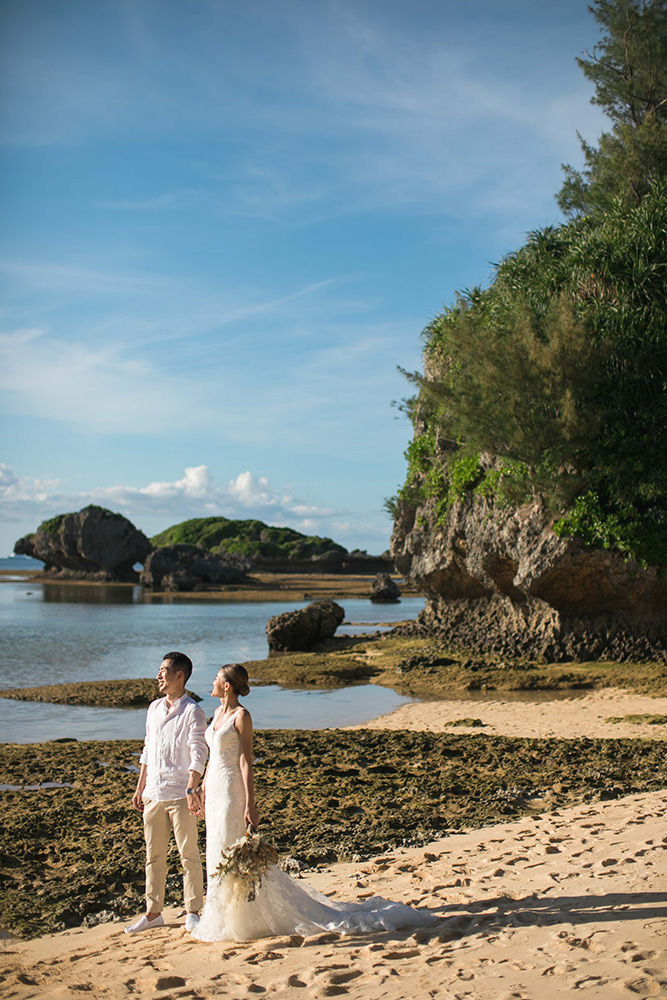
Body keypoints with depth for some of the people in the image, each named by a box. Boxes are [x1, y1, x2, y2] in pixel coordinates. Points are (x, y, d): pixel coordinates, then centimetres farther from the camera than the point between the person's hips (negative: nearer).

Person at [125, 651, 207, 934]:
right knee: (153, 855, 12)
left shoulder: (192, 712, -8)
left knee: (189, 855, 1)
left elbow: (198, 754, -13)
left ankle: (192, 912, 12)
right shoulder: (154, 708, 12)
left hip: (180, 796, -6)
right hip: (154, 794, 6)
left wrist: (191, 789, -24)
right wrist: (140, 788, 18)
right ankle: (153, 912, 22)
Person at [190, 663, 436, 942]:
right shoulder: (218, 713, 11)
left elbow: (246, 761, -17)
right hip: (214, 791, 9)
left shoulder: (241, 716, -14)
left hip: (232, 791, -9)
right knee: (218, 856, 13)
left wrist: (249, 805, -19)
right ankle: (228, 918, 24)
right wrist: (202, 791, 20)